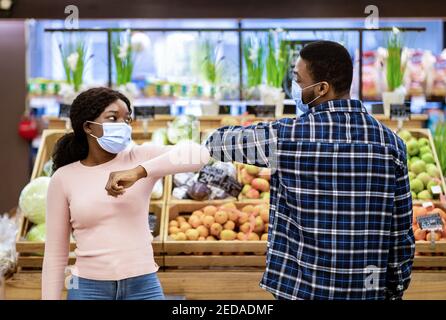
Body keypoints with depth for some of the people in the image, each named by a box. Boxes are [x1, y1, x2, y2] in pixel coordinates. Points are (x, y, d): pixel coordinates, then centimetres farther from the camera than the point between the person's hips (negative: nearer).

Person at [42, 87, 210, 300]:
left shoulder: (141, 158, -1)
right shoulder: (63, 178, 0)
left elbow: (199, 155, -19)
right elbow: (55, 254, 5)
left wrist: (137, 172, -27)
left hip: (143, 287, 0)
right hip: (88, 290, 0)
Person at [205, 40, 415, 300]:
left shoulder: (286, 136, -10)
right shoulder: (390, 142, -3)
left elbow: (219, 142, 8)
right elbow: (402, 232, 0)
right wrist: (396, 291, 11)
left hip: (303, 288, -2)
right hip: (370, 290, 3)